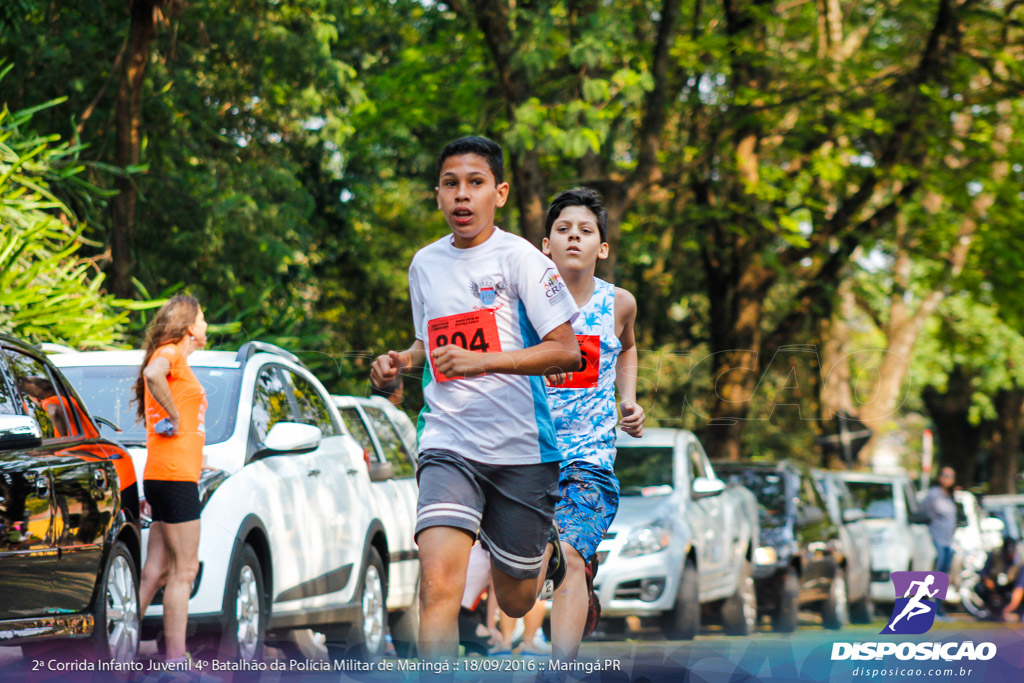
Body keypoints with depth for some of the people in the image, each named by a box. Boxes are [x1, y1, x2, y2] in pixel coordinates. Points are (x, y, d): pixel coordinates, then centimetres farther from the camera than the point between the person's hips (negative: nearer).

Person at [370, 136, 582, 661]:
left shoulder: (519, 258, -7)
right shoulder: (424, 264, 10)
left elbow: (566, 350, -12)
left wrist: (480, 361, -20)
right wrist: (400, 362, 6)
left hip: (522, 446, -2)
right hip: (448, 444, 2)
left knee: (514, 602, 13)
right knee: (439, 582, -21)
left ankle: (549, 552, 47)